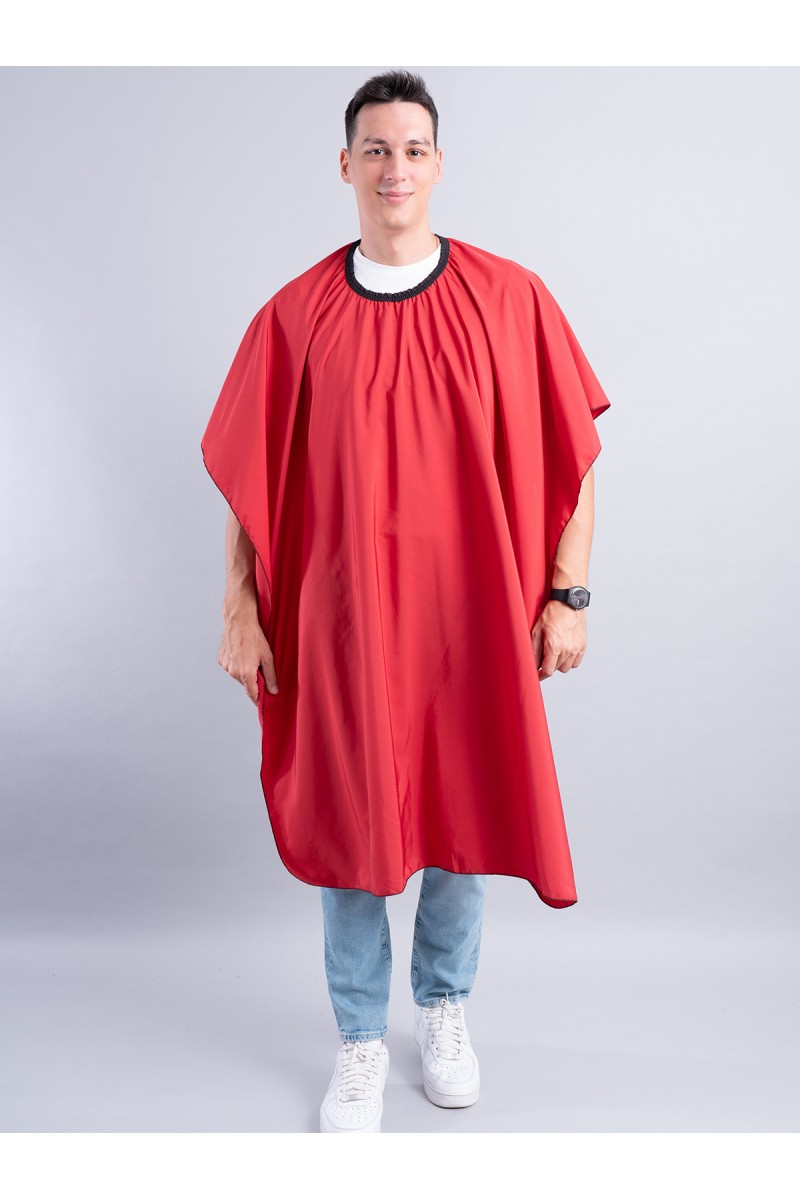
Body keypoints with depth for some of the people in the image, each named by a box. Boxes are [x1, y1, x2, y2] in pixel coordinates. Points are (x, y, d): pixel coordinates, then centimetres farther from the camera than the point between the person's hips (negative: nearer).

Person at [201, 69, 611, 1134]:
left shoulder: (511, 299, -1)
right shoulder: (294, 316, 0)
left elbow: (573, 457, 1)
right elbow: (249, 476, 3)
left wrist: (567, 595, -3)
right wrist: (241, 611, 0)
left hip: (475, 617, 1)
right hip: (340, 619, 0)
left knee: (463, 813, 13)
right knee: (346, 824, 9)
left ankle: (445, 1008, 39)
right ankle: (360, 1044, 30)